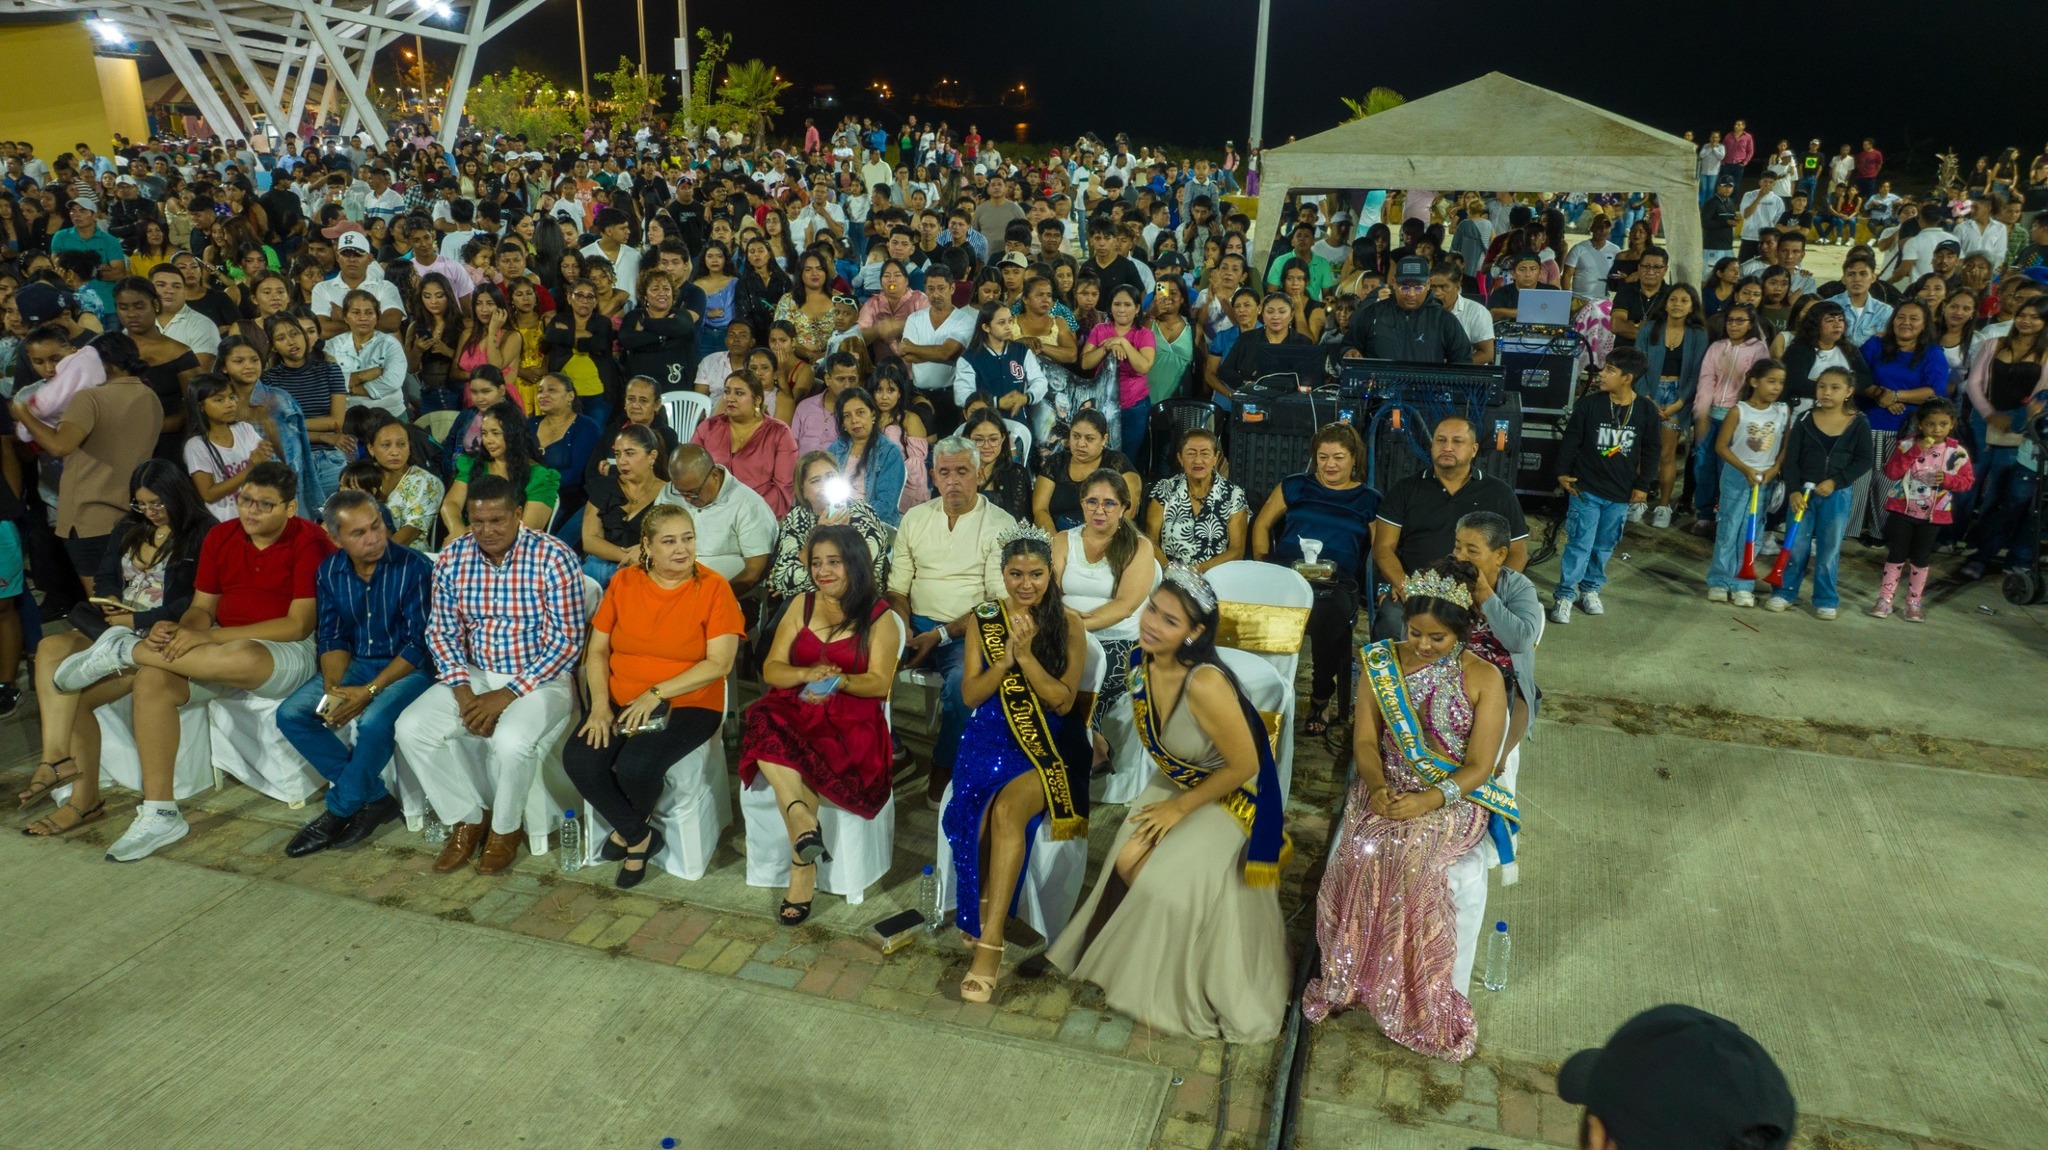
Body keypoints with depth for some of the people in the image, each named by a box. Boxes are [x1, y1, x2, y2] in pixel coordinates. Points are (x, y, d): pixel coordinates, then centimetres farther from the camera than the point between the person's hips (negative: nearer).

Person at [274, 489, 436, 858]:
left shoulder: (413, 568, -16)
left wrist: (369, 691, -22)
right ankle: (375, 797, -7)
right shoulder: (330, 571, 2)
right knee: (291, 715, -12)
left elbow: (419, 645, -17)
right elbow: (332, 638, 7)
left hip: (409, 667, -6)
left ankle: (340, 810, -7)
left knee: (373, 722, -33)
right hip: (356, 662, 6)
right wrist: (332, 687, -12)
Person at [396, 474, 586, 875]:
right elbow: (441, 632, 4)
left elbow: (566, 642, -17)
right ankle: (468, 818, 4)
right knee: (411, 728, -16)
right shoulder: (453, 557, -1)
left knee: (511, 740, -33)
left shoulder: (554, 558, -16)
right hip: (474, 675, 5)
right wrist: (462, 689, -13)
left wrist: (507, 695, -21)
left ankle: (505, 829, -2)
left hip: (541, 678, -5)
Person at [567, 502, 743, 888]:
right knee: (578, 759, -22)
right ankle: (639, 836, 3)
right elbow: (597, 650, 7)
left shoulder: (714, 588, -7)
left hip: (688, 704, -4)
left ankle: (630, 828, 10)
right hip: (621, 703, 4)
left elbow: (718, 663, -13)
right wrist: (600, 705, -8)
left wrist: (656, 694, -19)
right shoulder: (623, 582, 5)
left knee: (635, 765, -28)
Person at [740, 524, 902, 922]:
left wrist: (838, 682, -23)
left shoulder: (879, 616, 6)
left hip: (849, 720, -3)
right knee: (764, 727, -33)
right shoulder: (802, 606, 16)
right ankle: (804, 821, -39)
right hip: (795, 709, 3)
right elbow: (771, 670, 8)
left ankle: (801, 871, -24)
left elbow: (879, 683, -3)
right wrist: (807, 674, -14)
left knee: (804, 762, -32)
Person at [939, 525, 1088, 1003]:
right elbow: (970, 695, 1)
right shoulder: (984, 618, 4)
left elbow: (1064, 700, -6)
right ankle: (987, 930, -11)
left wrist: (1026, 656, -18)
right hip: (990, 741, 2)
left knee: (1008, 809, -31)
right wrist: (1005, 660, -16)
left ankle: (988, 941, -28)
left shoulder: (1068, 624, -1)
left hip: (1046, 745, -2)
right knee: (986, 815, -28)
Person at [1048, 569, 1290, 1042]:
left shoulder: (1205, 684, -36)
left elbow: (1245, 764, -25)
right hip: (1175, 783, 6)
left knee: (1167, 884, -18)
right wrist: (1164, 796, 2)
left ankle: (1175, 989, 11)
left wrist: (1181, 809, -15)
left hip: (1229, 796, -6)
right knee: (1127, 861, -14)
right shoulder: (1140, 661, -13)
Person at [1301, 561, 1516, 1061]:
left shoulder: (1484, 678, -7)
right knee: (1363, 850, -28)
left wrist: (1429, 800, -24)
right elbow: (1366, 740, 1)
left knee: (1409, 853, -32)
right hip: (1386, 788, 3)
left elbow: (1478, 766, -9)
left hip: (1454, 796, -3)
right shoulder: (1382, 662, 2)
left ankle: (1414, 997, -16)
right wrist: (1376, 787, -19)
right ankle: (1349, 977, -9)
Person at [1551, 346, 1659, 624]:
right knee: (1579, 544, -4)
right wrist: (1563, 472, -2)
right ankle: (1564, 596, 3)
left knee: (1604, 546, 14)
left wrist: (1643, 484, 4)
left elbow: (1650, 452, 5)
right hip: (1586, 488, -2)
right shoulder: (1588, 404, -8)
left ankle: (1590, 589, 30)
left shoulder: (1646, 410, -4)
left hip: (1621, 494, 2)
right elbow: (1570, 440, -1)